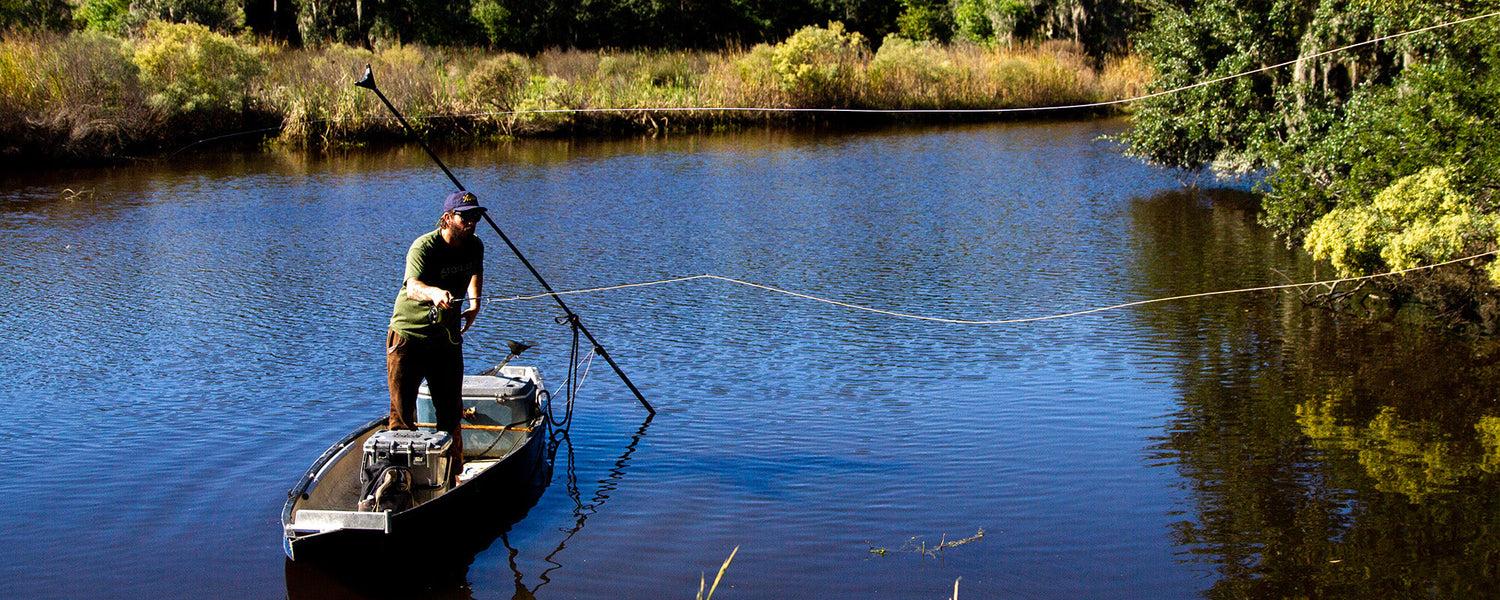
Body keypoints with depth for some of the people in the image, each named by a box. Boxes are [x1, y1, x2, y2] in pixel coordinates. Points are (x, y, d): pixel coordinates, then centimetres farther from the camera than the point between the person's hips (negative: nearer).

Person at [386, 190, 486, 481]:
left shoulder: (474, 246, 0)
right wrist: (435, 292, -61)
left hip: (447, 339, 5)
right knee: (402, 413, -2)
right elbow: (411, 287, -41)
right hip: (408, 336, -5)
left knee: (451, 412, 9)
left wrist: (474, 303, 13)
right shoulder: (424, 247, -21)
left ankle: (453, 474, 23)